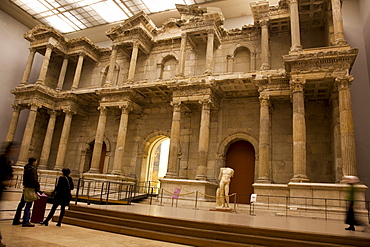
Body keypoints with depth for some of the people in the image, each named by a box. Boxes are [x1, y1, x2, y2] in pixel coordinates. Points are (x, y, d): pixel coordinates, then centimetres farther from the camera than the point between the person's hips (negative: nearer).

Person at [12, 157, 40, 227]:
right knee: (28, 205, -6)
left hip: (26, 187, 9)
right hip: (31, 188, -9)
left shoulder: (26, 168, 15)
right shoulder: (33, 168, -13)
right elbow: (34, 179, -20)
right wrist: (38, 187, -12)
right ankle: (25, 222, -6)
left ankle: (16, 220, 26)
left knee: (21, 204, 17)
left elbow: (25, 178, 18)